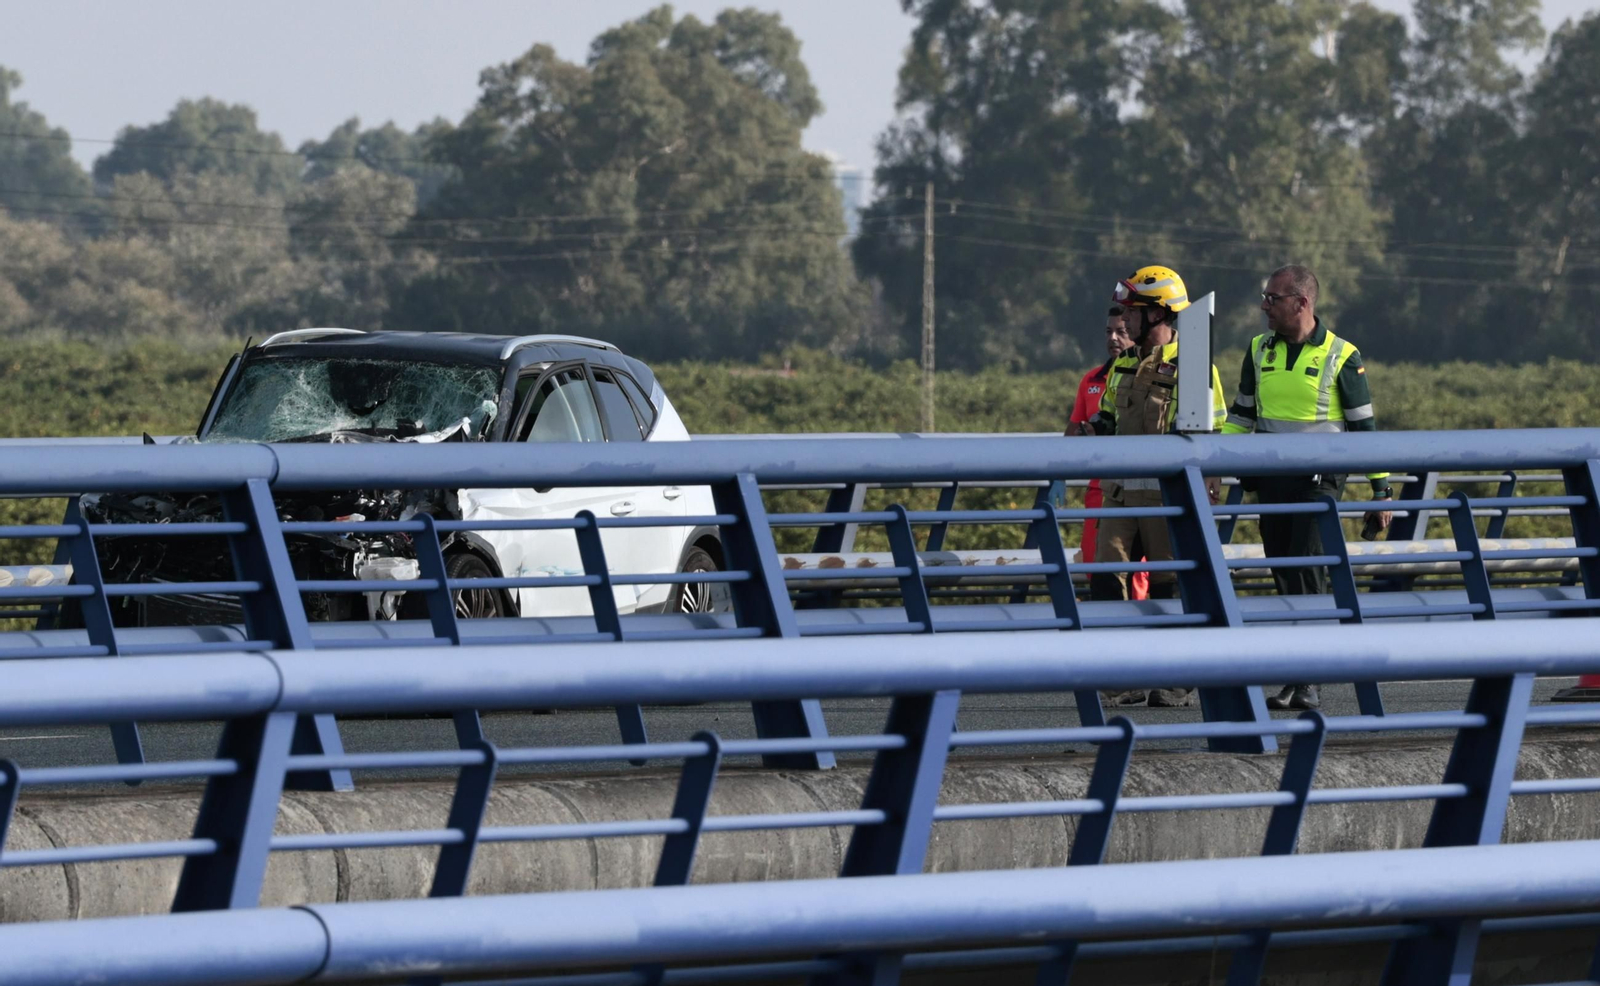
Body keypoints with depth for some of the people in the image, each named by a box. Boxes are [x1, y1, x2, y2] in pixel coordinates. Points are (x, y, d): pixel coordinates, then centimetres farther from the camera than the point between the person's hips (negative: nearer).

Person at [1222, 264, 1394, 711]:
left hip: (1319, 481, -5)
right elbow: (1240, 415, 19)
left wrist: (1381, 490, -3)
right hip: (1271, 480, 5)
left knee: (1307, 572, -15)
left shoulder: (1340, 357, -5)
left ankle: (1305, 681, -15)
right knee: (1285, 577, 5)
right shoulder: (1259, 351, 9)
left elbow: (1364, 426, -2)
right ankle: (1302, 679, 11)